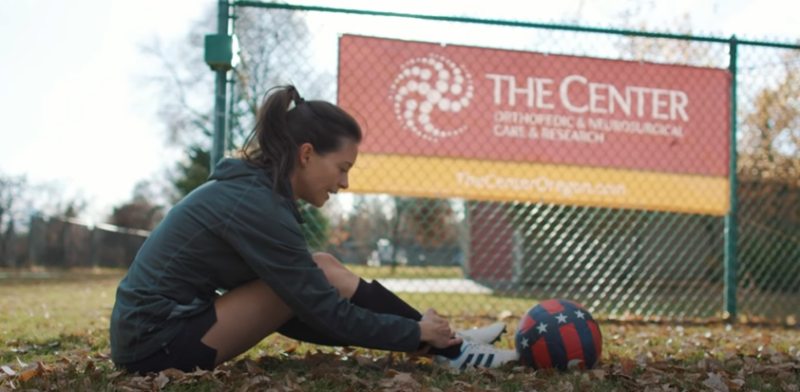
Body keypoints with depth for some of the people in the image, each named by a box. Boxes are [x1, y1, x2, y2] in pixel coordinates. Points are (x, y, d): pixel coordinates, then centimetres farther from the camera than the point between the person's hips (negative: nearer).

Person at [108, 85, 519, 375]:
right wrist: (415, 332, -6)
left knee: (319, 274, 5)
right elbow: (325, 310, -17)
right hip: (162, 342, -9)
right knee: (326, 274, -13)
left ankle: (445, 341, 9)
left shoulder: (248, 186, 8)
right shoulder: (256, 205, -21)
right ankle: (450, 350, -2)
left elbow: (312, 299, 15)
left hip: (148, 329, 9)